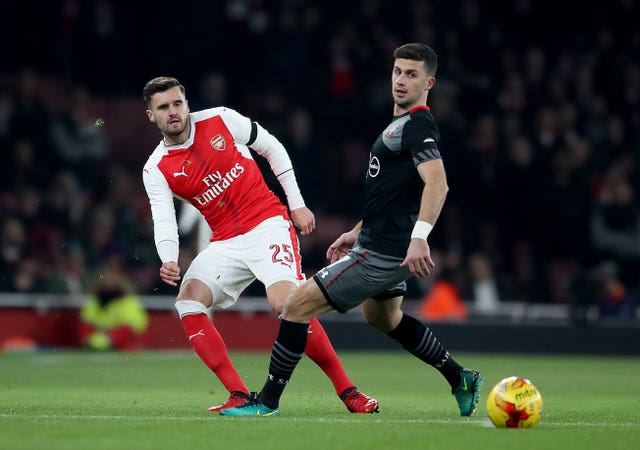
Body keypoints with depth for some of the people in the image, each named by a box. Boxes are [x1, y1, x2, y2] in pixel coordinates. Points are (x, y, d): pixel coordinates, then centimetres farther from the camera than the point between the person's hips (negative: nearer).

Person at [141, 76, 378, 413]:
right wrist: (168, 261, -32)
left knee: (285, 302, -24)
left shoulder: (220, 120, -4)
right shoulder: (156, 170, 0)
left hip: (268, 225, -4)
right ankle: (239, 396, -16)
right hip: (225, 243, 4)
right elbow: (163, 221, -10)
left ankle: (346, 390, -14)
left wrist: (297, 205, 3)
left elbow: (272, 148, 7)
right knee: (187, 300, -18)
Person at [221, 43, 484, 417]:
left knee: (297, 305, -8)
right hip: (382, 245, 11)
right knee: (384, 317, 34)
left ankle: (268, 401, 0)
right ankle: (461, 380, 39)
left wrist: (419, 237, -44)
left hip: (382, 253, -11)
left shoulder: (418, 126, -18)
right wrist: (358, 232, 25)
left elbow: (437, 183, -33)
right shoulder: (401, 124, 14)